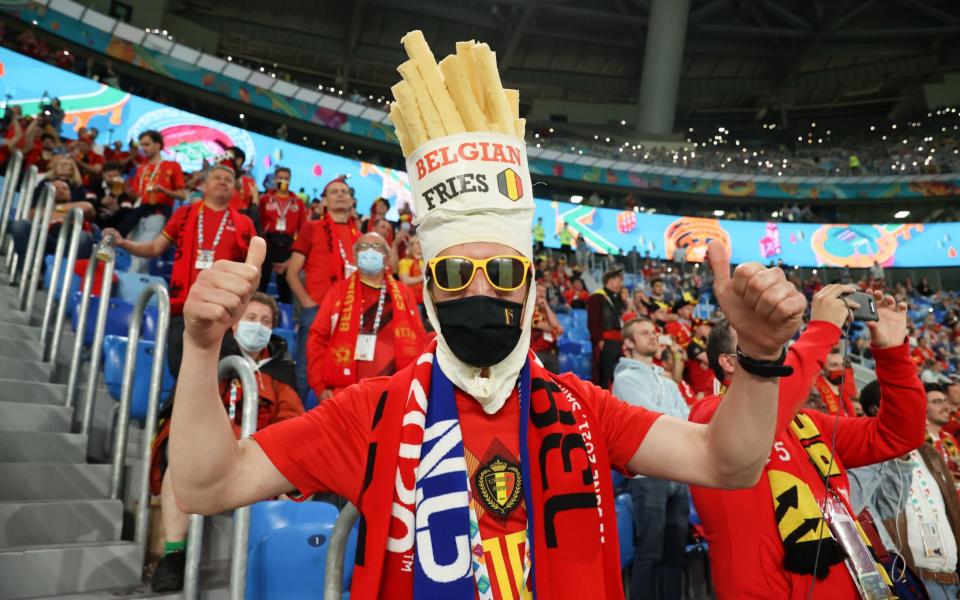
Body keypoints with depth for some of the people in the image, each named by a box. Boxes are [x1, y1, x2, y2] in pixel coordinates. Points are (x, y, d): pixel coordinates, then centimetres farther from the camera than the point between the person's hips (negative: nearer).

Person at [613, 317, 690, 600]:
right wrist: (682, 422, 2)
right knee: (650, 552, -3)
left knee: (676, 551, 11)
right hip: (648, 474, -7)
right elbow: (653, 417, -11)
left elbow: (687, 422, 10)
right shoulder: (625, 379, 0)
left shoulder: (669, 383, 22)